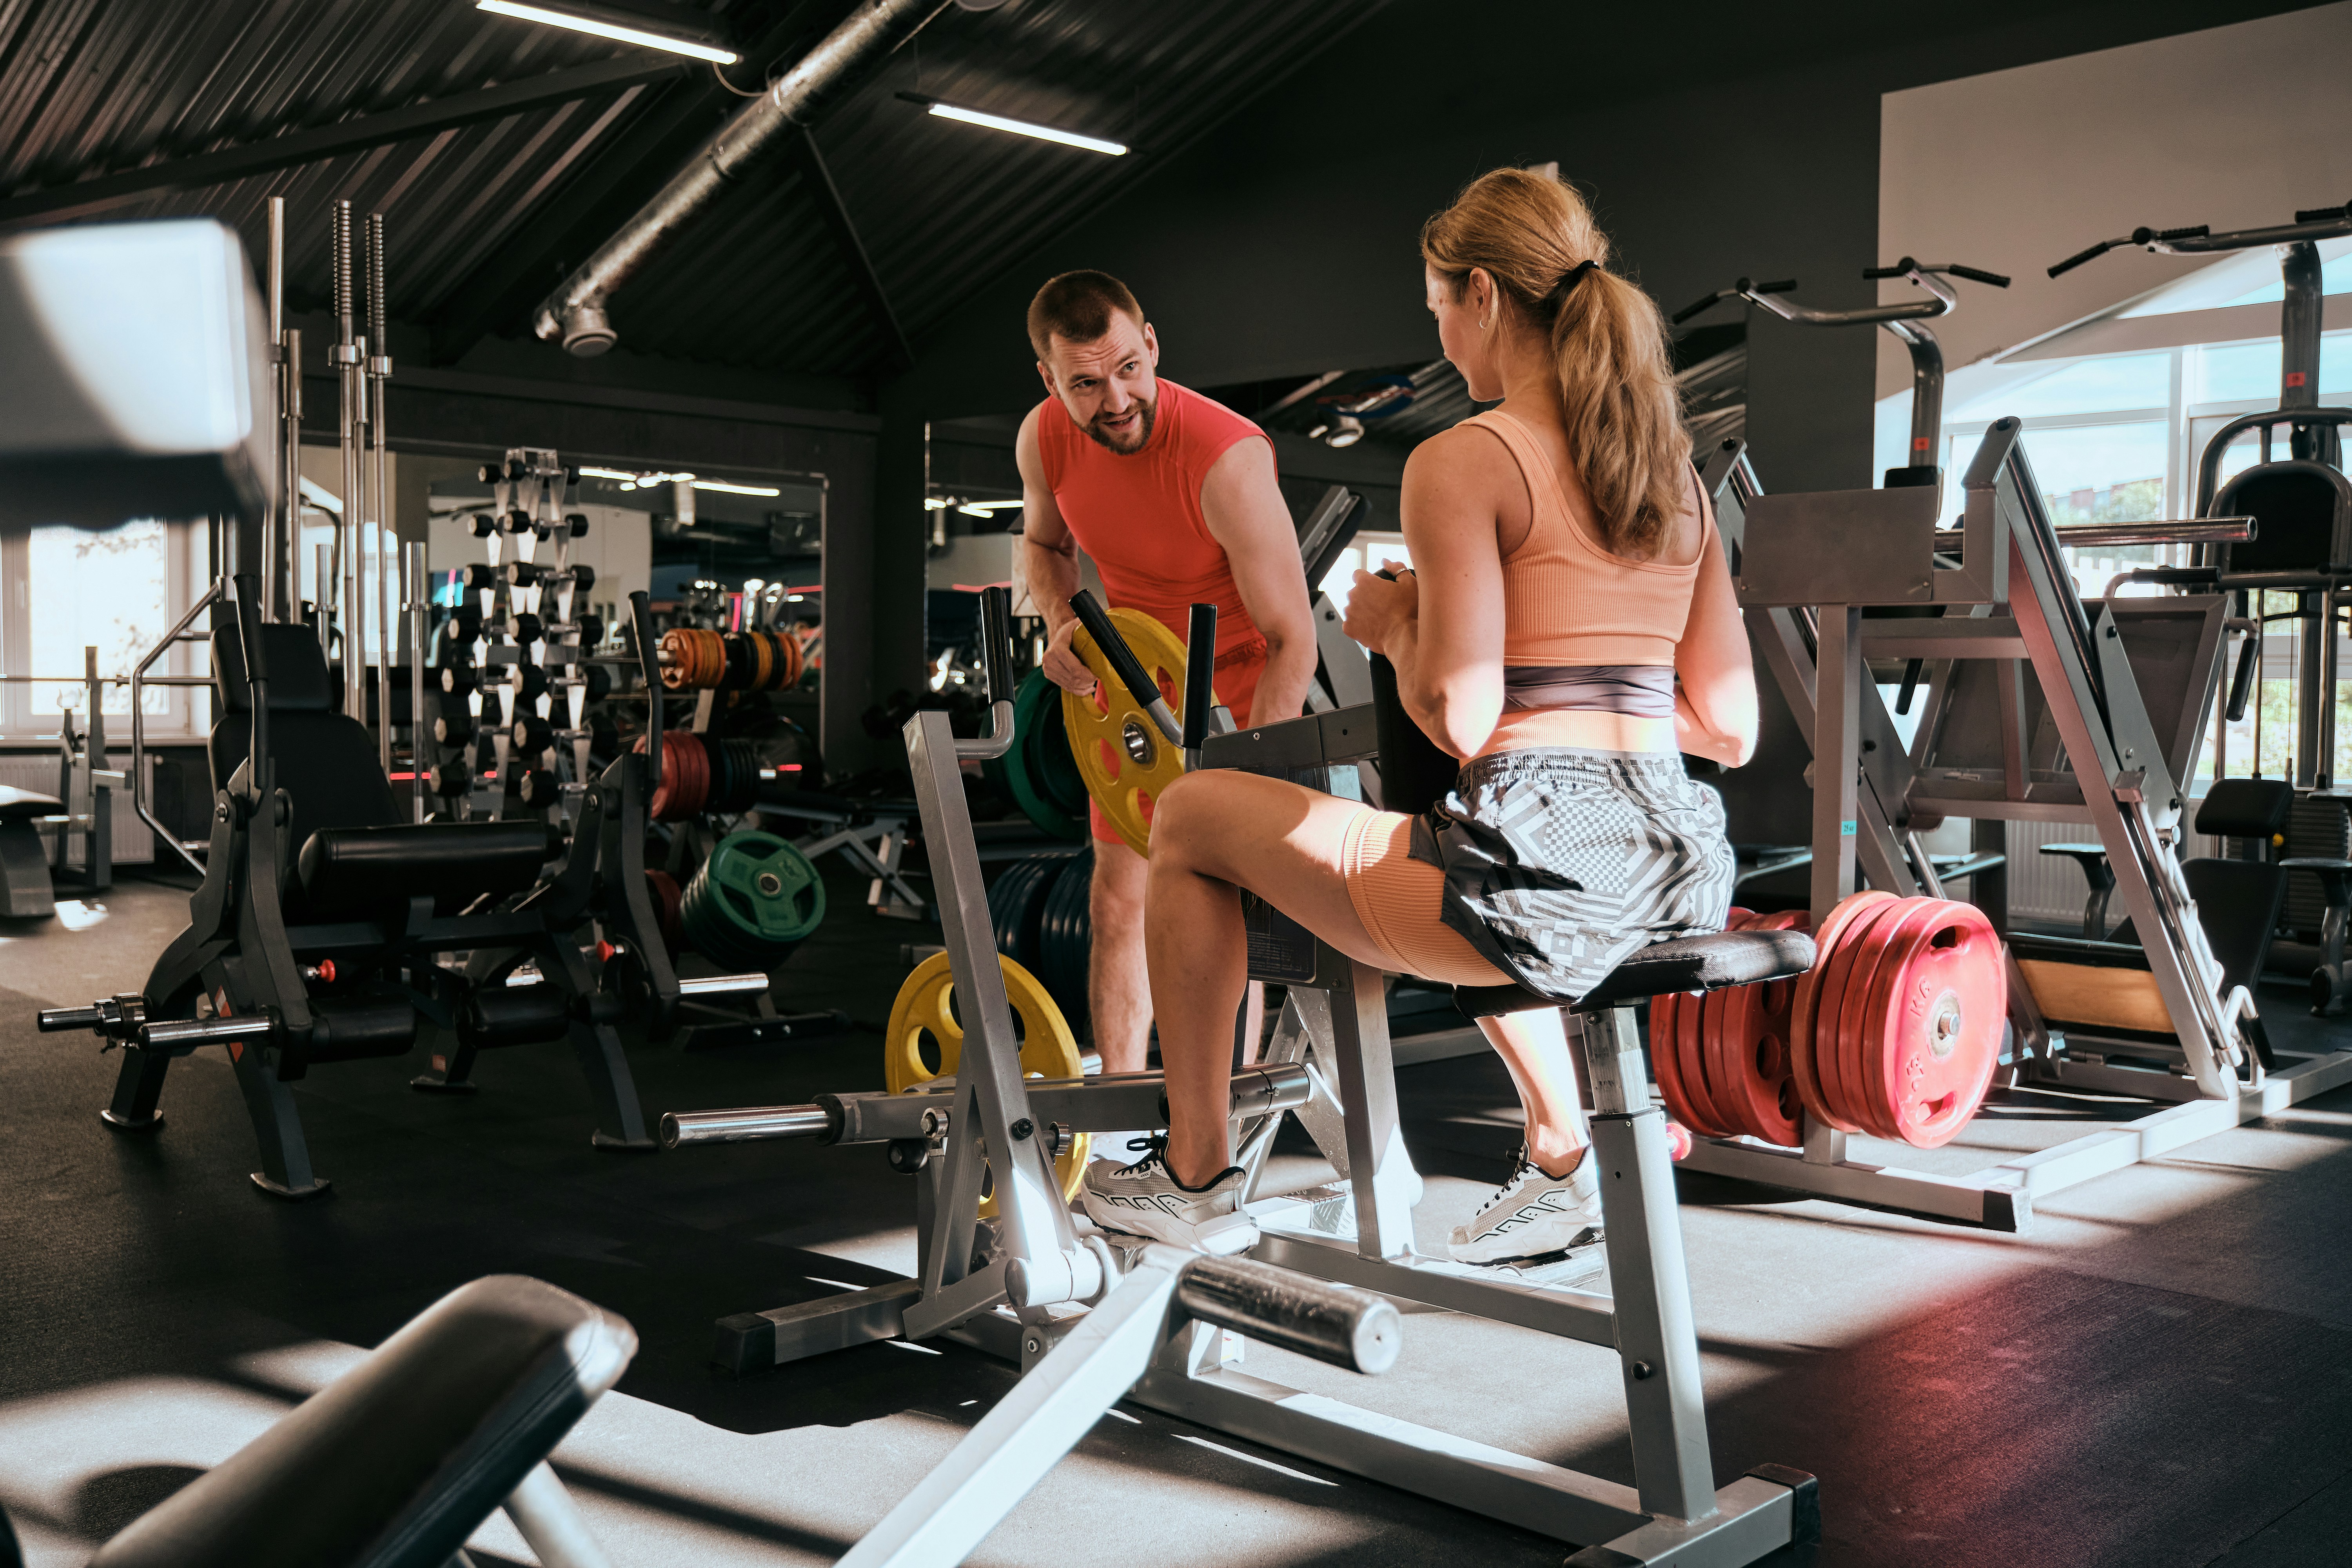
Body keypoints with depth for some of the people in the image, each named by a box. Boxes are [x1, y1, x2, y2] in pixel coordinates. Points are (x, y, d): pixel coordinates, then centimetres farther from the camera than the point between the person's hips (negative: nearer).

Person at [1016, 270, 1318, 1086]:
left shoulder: (1227, 460, -33)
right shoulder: (1044, 439, -16)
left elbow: (1291, 639, -28)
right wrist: (1062, 623, -12)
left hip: (1234, 675, -5)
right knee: (1120, 896, 4)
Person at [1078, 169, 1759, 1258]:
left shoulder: (1463, 462, -8)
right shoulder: (1674, 470, 13)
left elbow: (1458, 720, -15)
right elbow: (1730, 728, 12)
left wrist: (1393, 625, 4)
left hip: (1543, 873, -8)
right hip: (1681, 875, 8)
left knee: (1192, 815, 13)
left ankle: (1195, 1179, 23)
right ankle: (1564, 1161, 37)